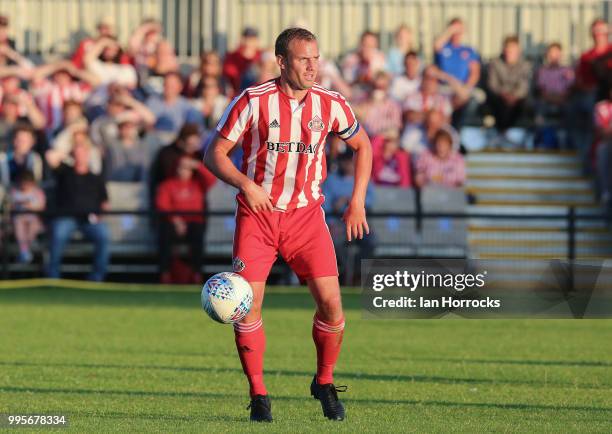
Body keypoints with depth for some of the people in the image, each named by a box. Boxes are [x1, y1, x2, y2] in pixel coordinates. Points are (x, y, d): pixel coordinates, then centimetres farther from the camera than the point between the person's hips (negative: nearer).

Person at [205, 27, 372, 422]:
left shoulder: (330, 104, -1)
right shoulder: (254, 101, -9)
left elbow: (362, 145, 16)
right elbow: (215, 154, -5)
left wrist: (357, 201, 8)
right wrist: (245, 184, -23)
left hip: (306, 214, 2)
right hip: (257, 213, -2)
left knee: (331, 302, -10)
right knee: (248, 304, -10)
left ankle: (325, 384, 13)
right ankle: (258, 395, 4)